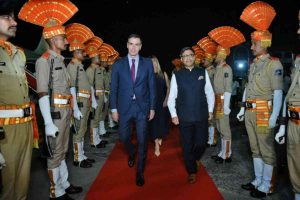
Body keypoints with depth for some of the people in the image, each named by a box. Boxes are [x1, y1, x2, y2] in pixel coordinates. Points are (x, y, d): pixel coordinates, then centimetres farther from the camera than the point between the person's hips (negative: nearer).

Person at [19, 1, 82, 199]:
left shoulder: (60, 60, 15)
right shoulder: (44, 60, -12)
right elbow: (42, 93, -19)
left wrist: (74, 110, 17)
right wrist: (48, 123, -24)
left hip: (65, 112, 9)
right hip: (55, 114, -9)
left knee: (62, 152, 17)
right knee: (55, 155, 2)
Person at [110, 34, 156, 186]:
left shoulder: (147, 63, 2)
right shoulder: (118, 64, 2)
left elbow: (152, 86, 3)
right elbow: (113, 88, 2)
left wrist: (152, 108, 1)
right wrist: (114, 108, -1)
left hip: (142, 107, -1)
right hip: (124, 107, 1)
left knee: (142, 140, 3)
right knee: (124, 136, 12)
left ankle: (140, 172, 21)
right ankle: (131, 154, 47)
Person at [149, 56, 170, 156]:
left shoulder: (163, 74, 4)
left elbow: (168, 87, 5)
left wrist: (166, 99, -3)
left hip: (162, 102, 2)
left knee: (162, 121, 4)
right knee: (154, 122, 0)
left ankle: (160, 138, 35)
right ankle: (157, 145, 8)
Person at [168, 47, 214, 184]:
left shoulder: (203, 72, 4)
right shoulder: (176, 75, 0)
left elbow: (210, 93, 8)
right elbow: (171, 97, 1)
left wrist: (210, 110, 6)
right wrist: (174, 115, -4)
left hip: (202, 116, 1)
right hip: (184, 117, -1)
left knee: (201, 143, 5)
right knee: (187, 146, 8)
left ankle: (196, 158, 40)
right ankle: (192, 171, 29)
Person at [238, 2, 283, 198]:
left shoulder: (273, 63, -10)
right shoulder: (253, 64, 14)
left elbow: (278, 92, -15)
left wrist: (274, 116, -21)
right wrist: (242, 109, 16)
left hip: (263, 113, -8)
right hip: (250, 112, 8)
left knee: (267, 150, 3)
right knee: (255, 148, 16)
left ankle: (267, 186, 16)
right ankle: (258, 180, 29)